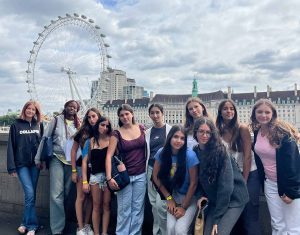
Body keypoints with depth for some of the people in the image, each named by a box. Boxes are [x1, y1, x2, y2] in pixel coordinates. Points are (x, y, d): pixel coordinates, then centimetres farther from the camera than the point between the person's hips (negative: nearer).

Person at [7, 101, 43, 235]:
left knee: (31, 194, 7)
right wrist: (12, 167, -7)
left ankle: (26, 223, 22)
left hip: (35, 163, 3)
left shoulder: (39, 125, 8)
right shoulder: (16, 125, 1)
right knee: (30, 193, -9)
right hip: (21, 164, -2)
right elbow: (11, 146, -1)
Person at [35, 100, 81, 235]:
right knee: (56, 194, -8)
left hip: (71, 161, 3)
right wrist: (38, 157, 1)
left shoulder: (78, 124, 10)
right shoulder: (57, 120, 3)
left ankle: (58, 220, 25)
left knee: (66, 192, 8)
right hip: (57, 158, -3)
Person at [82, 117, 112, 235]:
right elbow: (85, 161, 2)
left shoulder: (111, 139, 2)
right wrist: (84, 181, -1)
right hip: (95, 176, 0)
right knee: (96, 206, 7)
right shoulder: (91, 141, 3)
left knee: (106, 205, 7)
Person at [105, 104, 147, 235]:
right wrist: (109, 178, -20)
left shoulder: (141, 129, 0)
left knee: (138, 207, 12)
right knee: (124, 209, 8)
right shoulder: (117, 133, -7)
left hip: (141, 175, 2)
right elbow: (109, 156, -11)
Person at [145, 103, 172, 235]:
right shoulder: (147, 132, 9)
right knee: (154, 203, 11)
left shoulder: (170, 129, -3)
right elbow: (145, 152, 14)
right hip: (151, 170, 5)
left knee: (161, 204, -9)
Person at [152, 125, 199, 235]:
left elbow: (193, 183, -15)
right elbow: (156, 177, -2)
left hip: (189, 197, -2)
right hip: (173, 196, 3)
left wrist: (183, 207, -10)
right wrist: (169, 198, -4)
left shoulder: (190, 155, -22)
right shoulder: (162, 153, -13)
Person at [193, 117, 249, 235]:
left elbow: (225, 186, -22)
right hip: (215, 200, 5)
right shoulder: (195, 151, -3)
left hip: (233, 199, -5)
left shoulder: (220, 151, -20)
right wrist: (201, 195, -9)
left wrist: (217, 217, -21)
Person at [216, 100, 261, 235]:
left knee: (250, 216, -2)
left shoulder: (242, 128, -10)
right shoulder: (218, 132, 0)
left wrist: (244, 181, -12)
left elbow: (247, 156, -12)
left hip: (249, 175, -3)